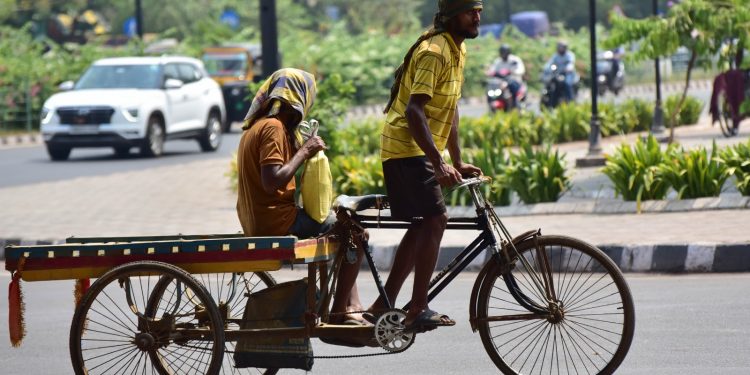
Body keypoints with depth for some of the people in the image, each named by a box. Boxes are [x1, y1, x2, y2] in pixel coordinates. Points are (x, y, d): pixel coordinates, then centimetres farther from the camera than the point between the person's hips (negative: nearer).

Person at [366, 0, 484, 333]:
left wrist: (458, 162, 14)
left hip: (420, 151, 10)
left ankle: (383, 306, 16)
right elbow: (414, 111, -28)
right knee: (434, 219, -17)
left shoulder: (457, 50, 12)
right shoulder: (434, 52, -19)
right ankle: (418, 310, -17)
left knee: (424, 225, 11)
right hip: (407, 147, -10)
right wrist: (439, 164, -34)